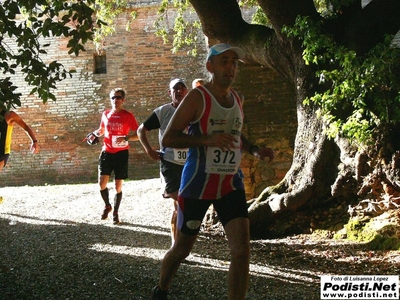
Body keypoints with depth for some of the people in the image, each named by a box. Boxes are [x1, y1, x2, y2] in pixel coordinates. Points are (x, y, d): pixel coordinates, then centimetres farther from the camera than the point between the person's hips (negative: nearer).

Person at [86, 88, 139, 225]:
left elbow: (138, 134, -7)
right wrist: (95, 134, 1)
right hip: (107, 153, 3)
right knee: (102, 183, -6)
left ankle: (115, 213, 19)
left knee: (118, 185, 3)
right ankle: (107, 206, 22)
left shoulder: (128, 116, -7)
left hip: (121, 154, -3)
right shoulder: (105, 114, 5)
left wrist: (126, 138, -24)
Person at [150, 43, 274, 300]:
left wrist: (255, 150, 7)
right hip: (198, 184, -5)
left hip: (231, 184, 5)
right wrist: (208, 139, -29)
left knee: (242, 250, -9)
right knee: (182, 248, 11)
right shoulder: (197, 98, -11)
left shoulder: (238, 99, 8)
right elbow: (168, 138, -15)